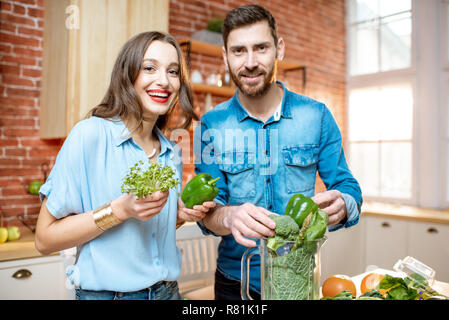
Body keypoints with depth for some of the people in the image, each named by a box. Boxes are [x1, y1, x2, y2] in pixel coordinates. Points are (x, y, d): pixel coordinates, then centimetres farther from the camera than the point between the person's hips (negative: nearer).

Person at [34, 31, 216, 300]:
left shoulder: (172, 153, 2)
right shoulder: (90, 135, -16)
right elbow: (45, 239, -14)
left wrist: (182, 215, -6)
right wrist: (119, 210, -25)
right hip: (104, 292, -5)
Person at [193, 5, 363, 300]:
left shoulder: (316, 116, -7)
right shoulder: (211, 126, -8)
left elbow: (348, 187, -4)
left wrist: (340, 206, -28)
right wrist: (229, 216, -34)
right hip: (237, 279, 0)